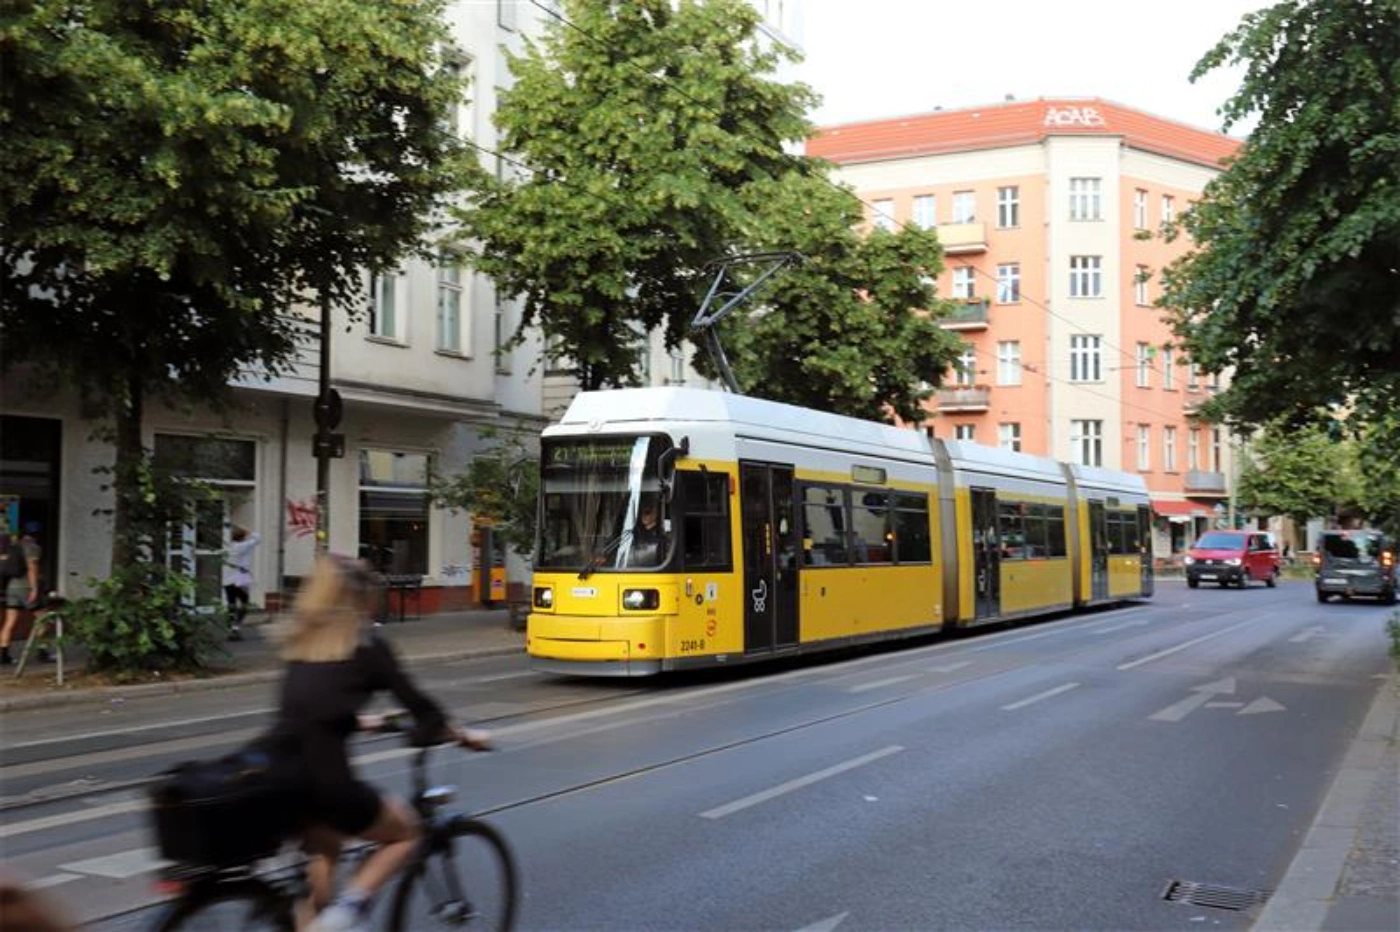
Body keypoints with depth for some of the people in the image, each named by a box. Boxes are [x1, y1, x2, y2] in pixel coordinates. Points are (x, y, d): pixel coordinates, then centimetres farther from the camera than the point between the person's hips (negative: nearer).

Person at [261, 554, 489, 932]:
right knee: (406, 831, 17)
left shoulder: (300, 641, 17)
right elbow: (416, 704, 5)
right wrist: (463, 736, 21)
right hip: (321, 775, -7)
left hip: (274, 773, 7)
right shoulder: (367, 644, 0)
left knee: (321, 848, 33)